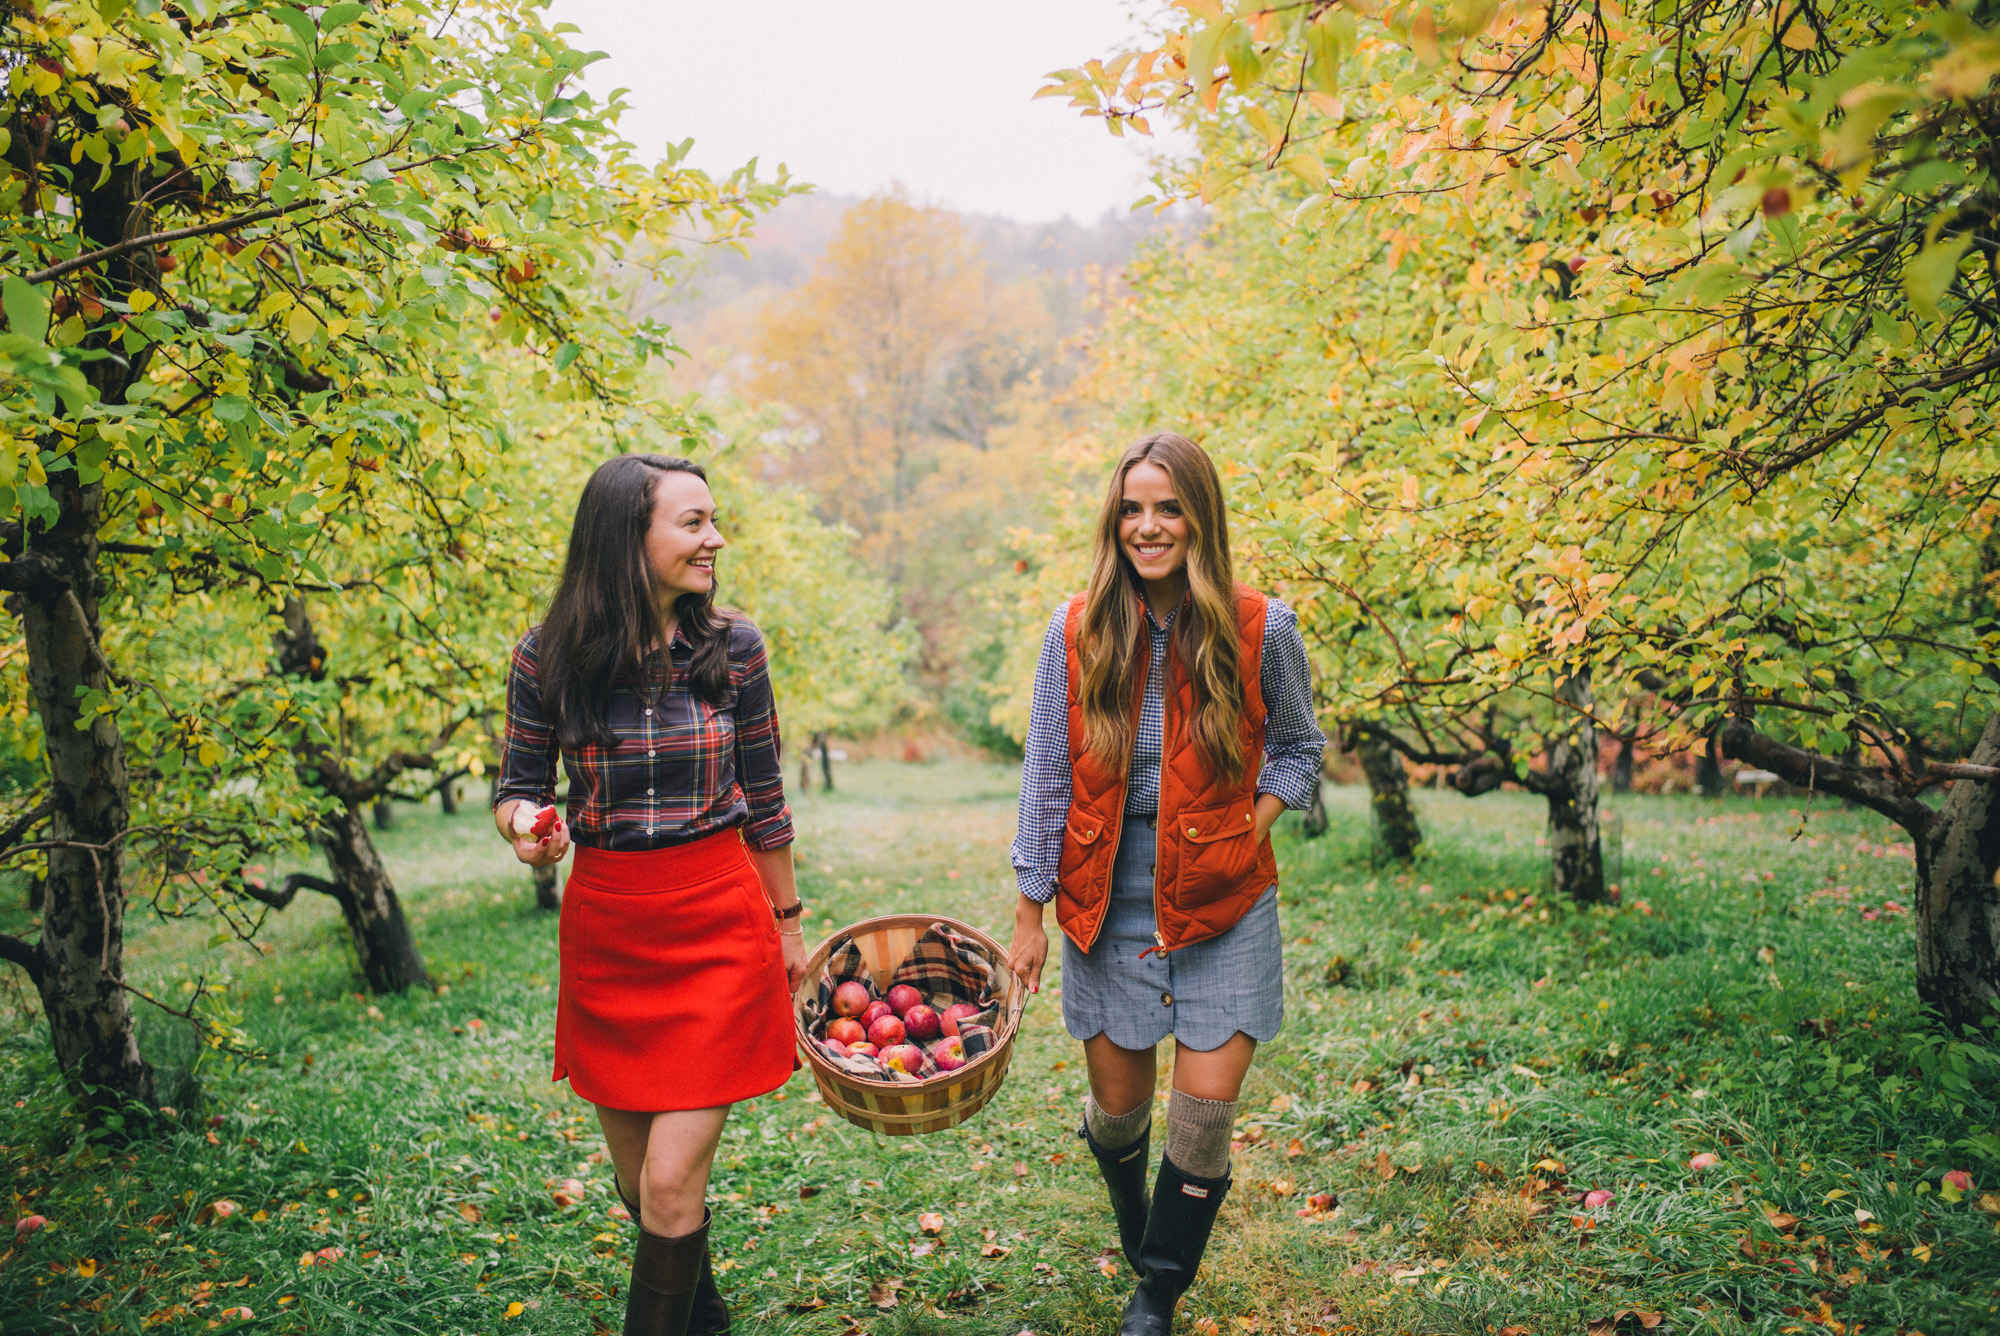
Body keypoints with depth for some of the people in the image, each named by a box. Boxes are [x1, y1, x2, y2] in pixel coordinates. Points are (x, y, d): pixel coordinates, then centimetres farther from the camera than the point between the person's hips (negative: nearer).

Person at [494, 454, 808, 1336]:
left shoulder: (731, 645, -5)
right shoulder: (548, 657, -7)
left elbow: (763, 797, 4)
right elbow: (519, 788, 4)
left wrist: (786, 924, 11)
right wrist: (525, 828, -20)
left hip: (719, 929, -2)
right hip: (604, 930, 2)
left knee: (672, 1184, -6)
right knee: (636, 1175, 18)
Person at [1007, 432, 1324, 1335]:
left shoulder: (1262, 630, -7)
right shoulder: (1076, 630, -5)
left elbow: (1296, 748, 9)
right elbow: (1047, 779, 1)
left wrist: (1248, 833, -6)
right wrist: (1030, 915, 2)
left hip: (1223, 914, -1)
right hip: (1109, 912, 1)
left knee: (1205, 1117, -1)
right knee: (1117, 1110, 13)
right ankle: (1134, 1228, 48)